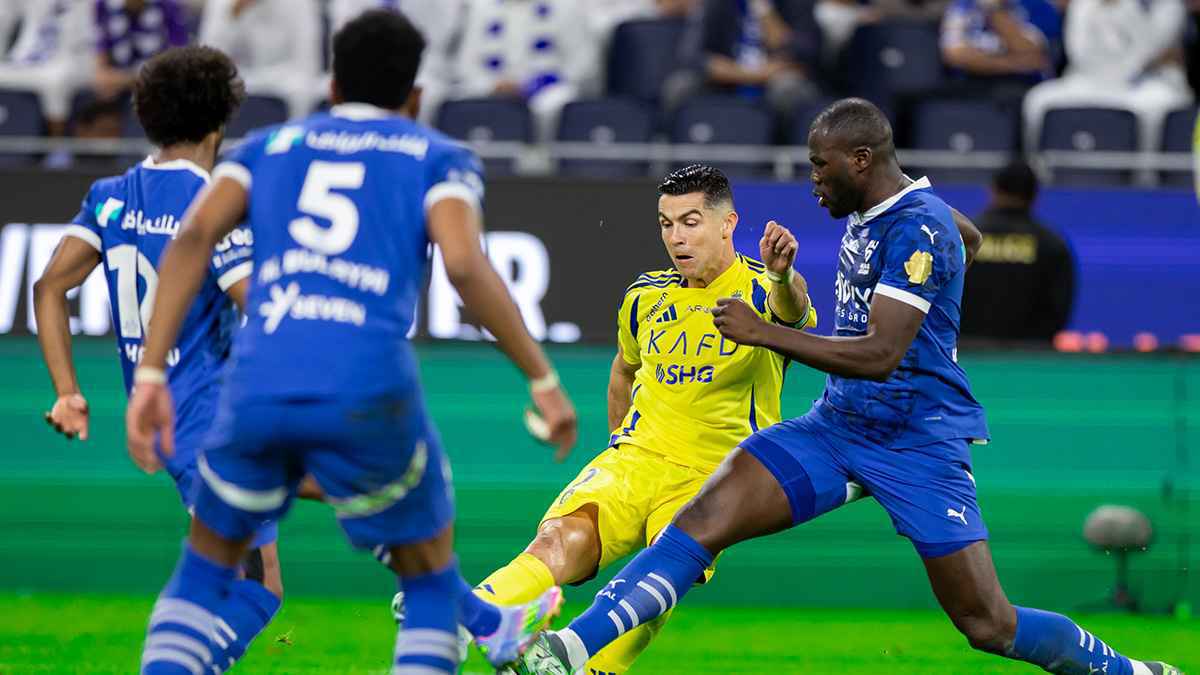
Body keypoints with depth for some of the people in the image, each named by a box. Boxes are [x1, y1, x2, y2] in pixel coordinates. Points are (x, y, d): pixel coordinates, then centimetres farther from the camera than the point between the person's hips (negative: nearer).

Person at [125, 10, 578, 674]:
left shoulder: (270, 146, 24)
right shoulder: (438, 158, 17)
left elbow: (193, 237, 6)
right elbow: (465, 265, -4)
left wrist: (150, 376, 3)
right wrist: (544, 379, 2)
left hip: (258, 388, 2)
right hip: (367, 392, -2)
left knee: (206, 568, 24)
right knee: (430, 583, 18)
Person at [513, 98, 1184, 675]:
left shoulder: (919, 226, -19)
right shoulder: (868, 215, 8)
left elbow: (880, 355, -27)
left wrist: (762, 333, -23)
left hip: (919, 443, -7)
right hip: (838, 425, 7)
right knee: (704, 519, -14)